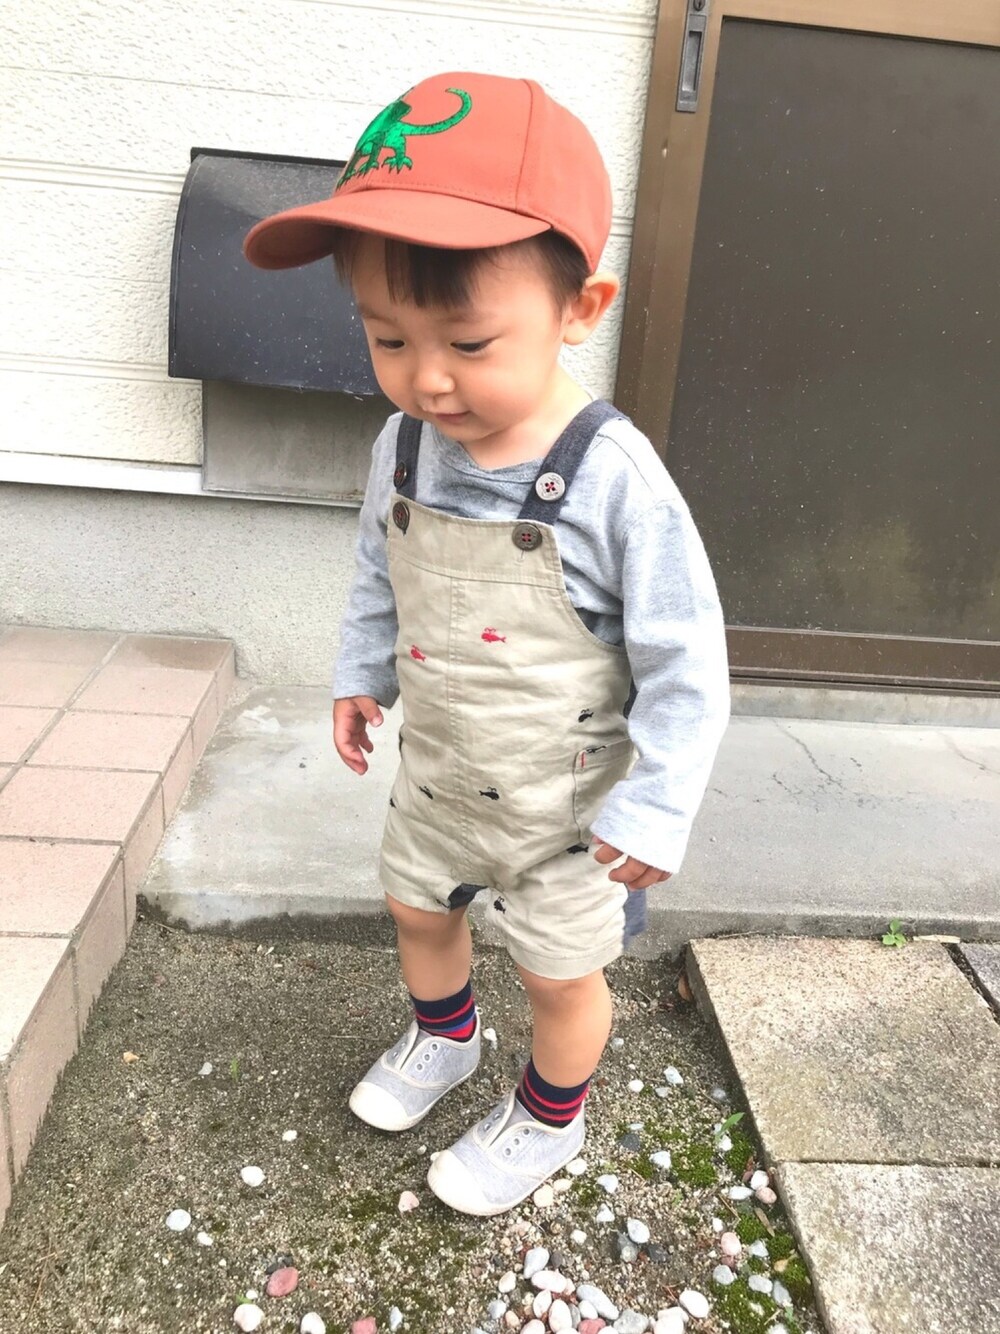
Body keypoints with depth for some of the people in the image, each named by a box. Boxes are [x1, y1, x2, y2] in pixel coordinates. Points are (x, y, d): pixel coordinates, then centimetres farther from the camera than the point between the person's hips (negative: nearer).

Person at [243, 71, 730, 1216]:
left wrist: (653, 810, -18)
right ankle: (442, 1037, 60)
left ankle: (548, 1118, 47)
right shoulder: (402, 448, -13)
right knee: (417, 908, 28)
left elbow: (685, 666, -21)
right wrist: (360, 674, 11)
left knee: (557, 971, 17)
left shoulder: (613, 479, -30)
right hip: (437, 776, 6)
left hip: (563, 805, -5)